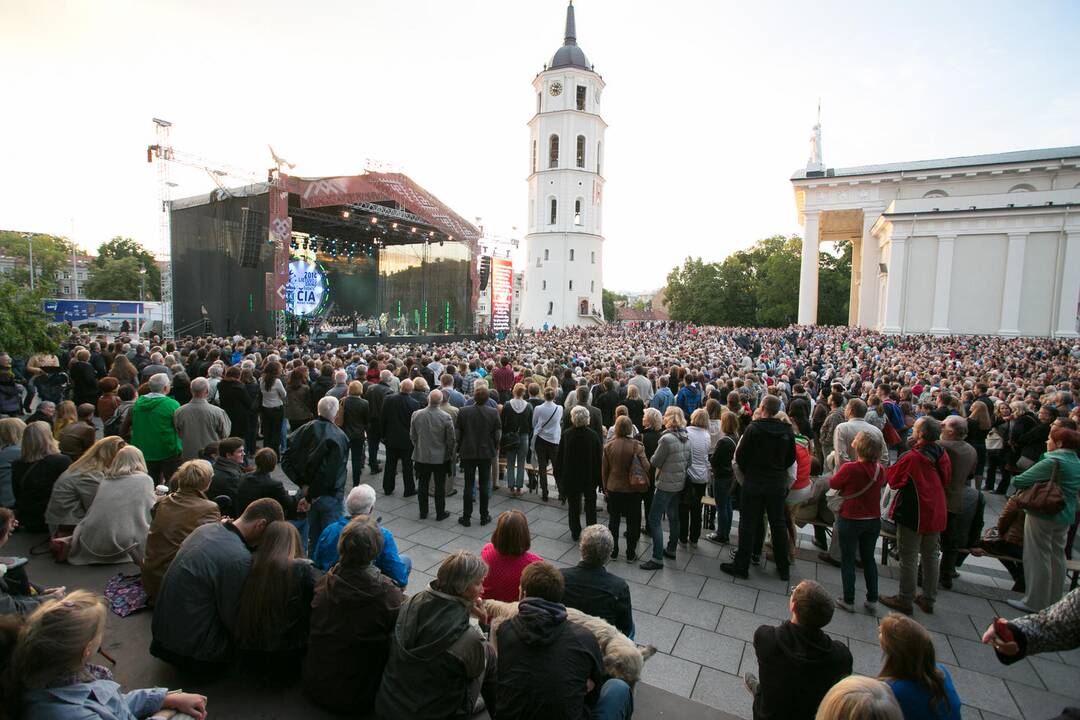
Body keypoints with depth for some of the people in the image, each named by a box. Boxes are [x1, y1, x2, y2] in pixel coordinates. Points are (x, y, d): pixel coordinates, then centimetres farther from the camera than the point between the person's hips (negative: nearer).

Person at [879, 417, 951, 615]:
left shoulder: (911, 458, -24)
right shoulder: (942, 454, -4)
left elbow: (893, 480, -12)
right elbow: (946, 479, 11)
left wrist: (891, 467, 4)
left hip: (914, 514, -7)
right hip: (935, 514, 7)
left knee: (908, 558, 6)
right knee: (931, 556, 18)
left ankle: (905, 600, 17)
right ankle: (928, 599, 30)